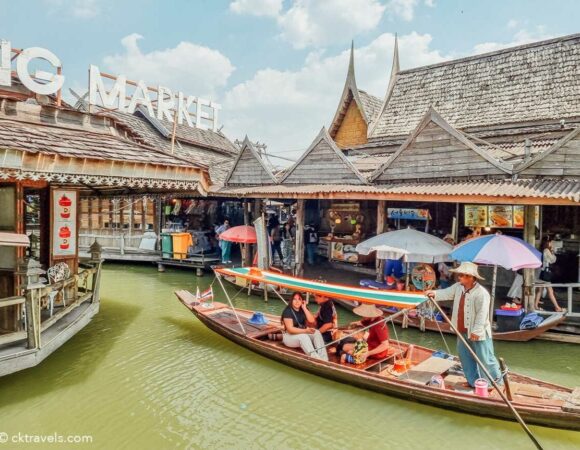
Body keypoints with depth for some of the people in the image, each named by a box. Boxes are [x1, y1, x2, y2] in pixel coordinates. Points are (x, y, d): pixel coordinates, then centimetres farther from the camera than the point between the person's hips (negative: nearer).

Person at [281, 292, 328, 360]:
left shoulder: (303, 309, 3)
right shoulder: (288, 311, -16)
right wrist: (305, 331, -32)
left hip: (303, 333, 6)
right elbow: (290, 329, -23)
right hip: (289, 336, -6)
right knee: (303, 336, -35)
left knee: (317, 333, -20)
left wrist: (304, 308, -16)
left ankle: (324, 359, -33)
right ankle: (316, 359, -44)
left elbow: (312, 320, -12)